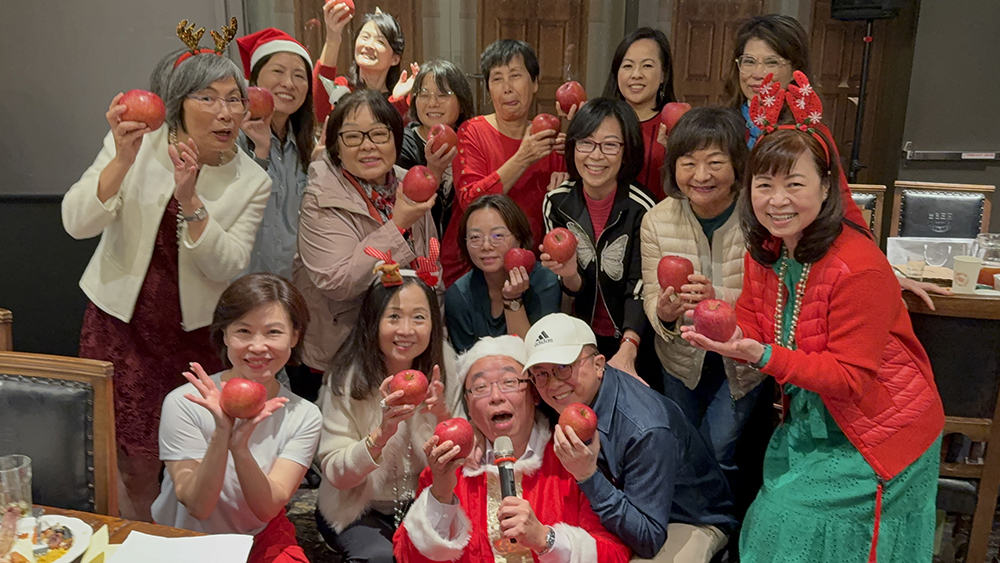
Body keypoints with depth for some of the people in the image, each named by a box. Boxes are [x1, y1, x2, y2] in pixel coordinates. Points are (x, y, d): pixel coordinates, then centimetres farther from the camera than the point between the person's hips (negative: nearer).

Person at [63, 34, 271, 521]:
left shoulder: (252, 182, -5)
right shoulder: (137, 146, -5)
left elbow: (227, 268, -14)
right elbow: (77, 222, -15)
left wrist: (189, 199, -27)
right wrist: (124, 160, -29)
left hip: (197, 333, 1)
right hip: (122, 322, 0)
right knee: (135, 462, 1)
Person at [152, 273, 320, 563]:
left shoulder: (304, 416, -8)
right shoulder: (183, 403, -14)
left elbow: (268, 508, -14)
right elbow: (198, 507, -16)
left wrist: (240, 445, -30)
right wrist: (222, 434, -30)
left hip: (261, 537, 2)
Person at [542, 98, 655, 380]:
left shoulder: (642, 208, -20)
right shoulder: (557, 202, -8)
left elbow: (640, 289, -20)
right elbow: (577, 289, -4)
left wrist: (626, 352, -34)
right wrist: (569, 275, -27)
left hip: (632, 339, -3)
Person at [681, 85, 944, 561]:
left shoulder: (858, 267, -27)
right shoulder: (764, 251, -4)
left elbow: (851, 378, -24)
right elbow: (750, 327, 0)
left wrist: (762, 356, -35)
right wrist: (725, 335, -24)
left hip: (873, 436, -6)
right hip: (807, 423, 6)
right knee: (774, 520, 8)